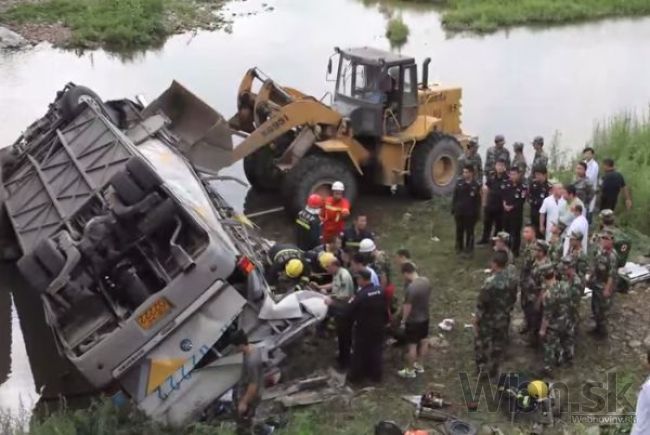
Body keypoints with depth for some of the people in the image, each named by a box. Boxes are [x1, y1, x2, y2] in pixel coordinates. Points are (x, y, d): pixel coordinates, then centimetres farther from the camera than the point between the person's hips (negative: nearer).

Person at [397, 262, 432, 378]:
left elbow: (407, 307, -23)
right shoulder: (426, 281, -7)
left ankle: (410, 371, 19)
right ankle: (420, 365, 38)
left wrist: (403, 320, -9)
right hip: (425, 317, 8)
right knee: (424, 341, 20)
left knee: (412, 345, 6)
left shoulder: (411, 288, -31)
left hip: (413, 320, -8)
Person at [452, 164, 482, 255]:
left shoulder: (476, 185, -8)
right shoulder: (459, 182, 0)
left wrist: (477, 213, -7)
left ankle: (469, 248, 18)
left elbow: (478, 200, -5)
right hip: (459, 211, 3)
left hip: (470, 212, -3)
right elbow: (455, 196, 6)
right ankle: (459, 247, 26)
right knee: (459, 230, 13)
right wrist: (453, 208, 5)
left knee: (469, 231, 6)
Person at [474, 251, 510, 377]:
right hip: (502, 319, 5)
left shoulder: (490, 282, -28)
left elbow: (481, 303, -21)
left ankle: (482, 370, 23)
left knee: (481, 343, 15)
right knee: (498, 345, 19)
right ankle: (493, 370, 31)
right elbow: (512, 298, 3)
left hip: (488, 319, -5)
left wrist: (476, 319, -8)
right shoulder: (511, 279, -10)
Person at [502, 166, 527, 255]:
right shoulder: (507, 185, 8)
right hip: (506, 212, 6)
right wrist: (504, 204, -7)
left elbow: (521, 202, -13)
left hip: (517, 214, -6)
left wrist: (511, 207, -15)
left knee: (515, 233, 0)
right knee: (506, 231, 14)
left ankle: (515, 251, 9)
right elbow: (503, 196, 9)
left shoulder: (523, 187, -11)